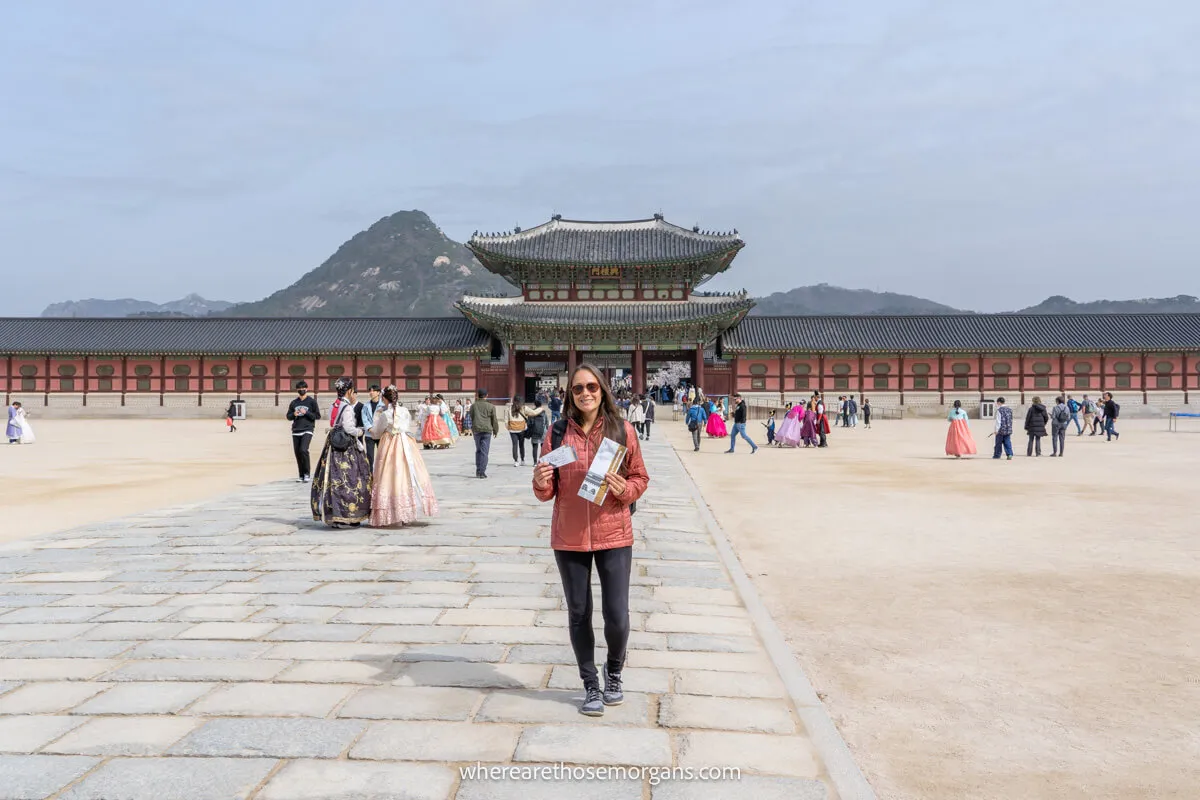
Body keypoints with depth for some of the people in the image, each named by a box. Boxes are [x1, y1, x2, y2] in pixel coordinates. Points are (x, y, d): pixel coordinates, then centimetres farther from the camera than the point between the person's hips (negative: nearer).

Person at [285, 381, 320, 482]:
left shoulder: (312, 401, 2)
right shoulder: (294, 403, 13)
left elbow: (318, 416, 0)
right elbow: (288, 416, 17)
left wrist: (306, 413, -12)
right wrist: (294, 414, -4)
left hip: (307, 430, -5)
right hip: (296, 431, 5)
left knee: (303, 450, -20)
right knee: (297, 453, 4)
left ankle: (307, 473, -8)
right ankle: (301, 475, 14)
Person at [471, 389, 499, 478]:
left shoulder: (473, 405, 6)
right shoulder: (491, 406, 0)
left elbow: (471, 418, 12)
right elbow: (494, 420, 3)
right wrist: (495, 430, 15)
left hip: (476, 430, 2)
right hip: (487, 430, -2)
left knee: (478, 450, 13)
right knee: (484, 451, -2)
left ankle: (478, 471, 13)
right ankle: (482, 472, -6)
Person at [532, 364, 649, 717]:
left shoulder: (622, 430, -3)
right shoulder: (559, 432, 0)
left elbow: (640, 478, 3)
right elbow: (549, 491, 5)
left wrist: (624, 489, -18)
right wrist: (541, 483, -17)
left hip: (613, 535, -1)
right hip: (569, 538, 1)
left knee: (617, 616, -2)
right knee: (578, 614, 10)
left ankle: (614, 671, 30)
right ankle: (591, 686, 30)